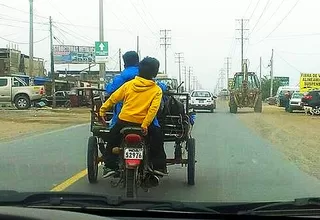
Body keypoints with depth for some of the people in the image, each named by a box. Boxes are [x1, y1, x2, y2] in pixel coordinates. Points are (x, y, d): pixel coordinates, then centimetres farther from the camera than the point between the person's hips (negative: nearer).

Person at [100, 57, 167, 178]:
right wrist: (145, 125, -15)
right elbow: (153, 109, -14)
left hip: (124, 121, 2)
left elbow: (113, 98, 7)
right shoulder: (157, 90, -2)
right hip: (142, 123, -1)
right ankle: (159, 166, 17)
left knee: (112, 140, 26)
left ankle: (110, 166, 20)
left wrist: (102, 110, 16)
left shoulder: (128, 84, 3)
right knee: (158, 136, 21)